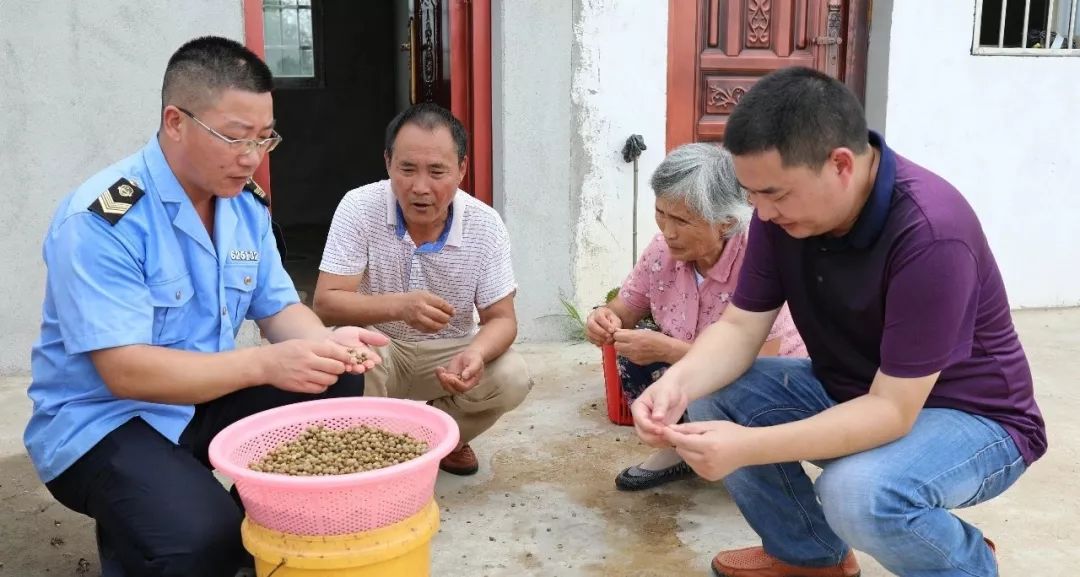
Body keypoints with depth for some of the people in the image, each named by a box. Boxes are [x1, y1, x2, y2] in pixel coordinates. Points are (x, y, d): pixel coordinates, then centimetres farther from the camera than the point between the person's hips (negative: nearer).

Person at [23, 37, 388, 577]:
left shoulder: (246, 203, 0)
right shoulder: (101, 219, -23)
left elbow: (279, 309, 4)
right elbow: (125, 372, -28)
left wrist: (326, 345, -20)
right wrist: (265, 363, -36)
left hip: (209, 396, 7)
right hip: (102, 422, -7)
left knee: (335, 389, -11)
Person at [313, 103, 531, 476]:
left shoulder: (486, 226, -15)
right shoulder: (359, 208, -20)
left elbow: (501, 319, -12)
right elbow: (325, 304, -24)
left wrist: (476, 354, -37)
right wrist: (399, 306, -44)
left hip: (449, 352, 2)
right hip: (377, 350, -2)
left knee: (511, 380, -23)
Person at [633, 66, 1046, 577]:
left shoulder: (930, 233, -33)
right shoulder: (783, 207, -12)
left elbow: (892, 411, -33)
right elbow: (740, 327, -9)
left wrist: (749, 448, -42)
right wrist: (678, 381, -30)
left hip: (971, 418, -6)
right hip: (852, 394, 7)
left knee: (857, 491, -35)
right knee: (713, 395, -10)